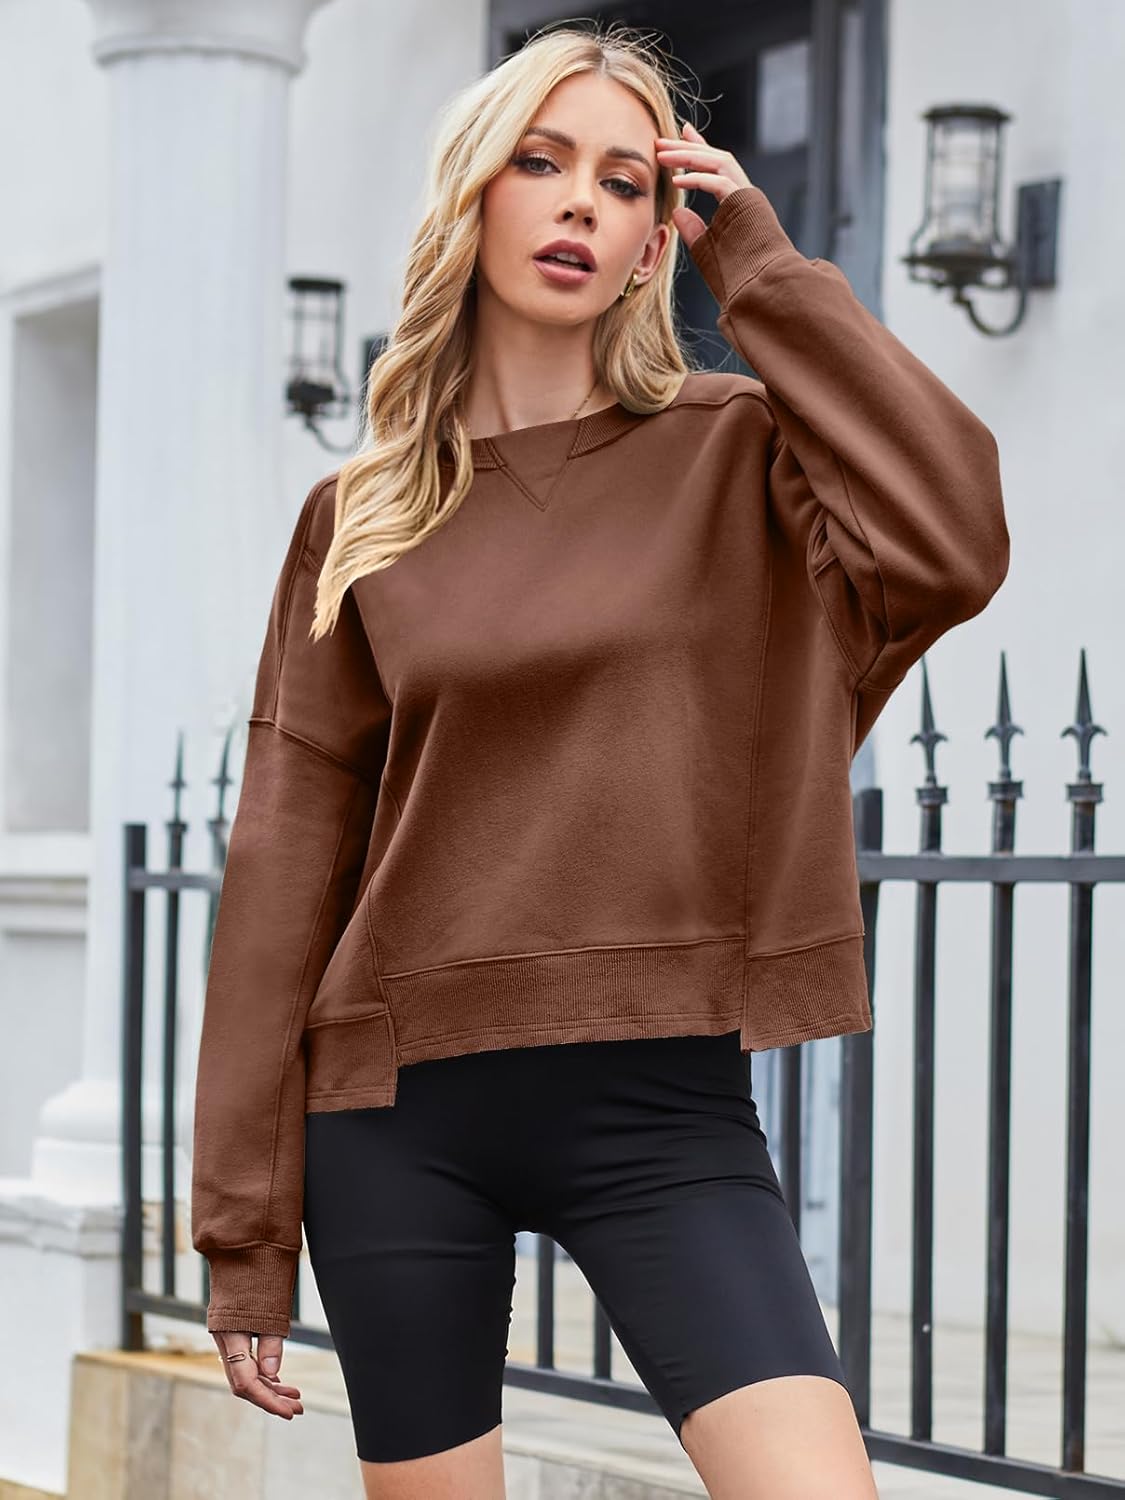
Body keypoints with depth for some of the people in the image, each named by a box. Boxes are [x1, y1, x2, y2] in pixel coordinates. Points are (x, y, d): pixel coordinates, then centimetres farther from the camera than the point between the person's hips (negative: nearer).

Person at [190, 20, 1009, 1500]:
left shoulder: (734, 456, 4)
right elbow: (285, 867, 6)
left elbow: (951, 548, -19)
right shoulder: (365, 518, 8)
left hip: (661, 1102, -1)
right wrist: (246, 1226, 2)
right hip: (401, 1112, 2)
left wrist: (759, 268, -8)